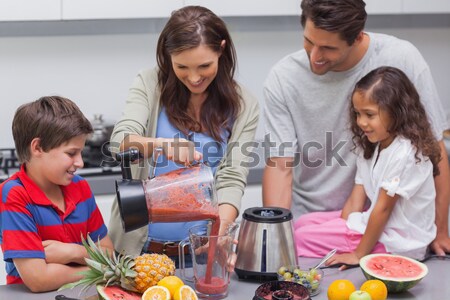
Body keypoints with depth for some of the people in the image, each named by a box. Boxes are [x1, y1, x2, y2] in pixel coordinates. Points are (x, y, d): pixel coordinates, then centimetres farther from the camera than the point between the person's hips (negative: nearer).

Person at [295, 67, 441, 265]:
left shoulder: (405, 154, -23)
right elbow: (358, 195, 4)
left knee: (302, 238, -15)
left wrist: (359, 255, -16)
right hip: (371, 221, 10)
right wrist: (343, 227, -7)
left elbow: (383, 208, -20)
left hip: (395, 242, -10)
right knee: (303, 223, 9)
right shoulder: (371, 146, 7)